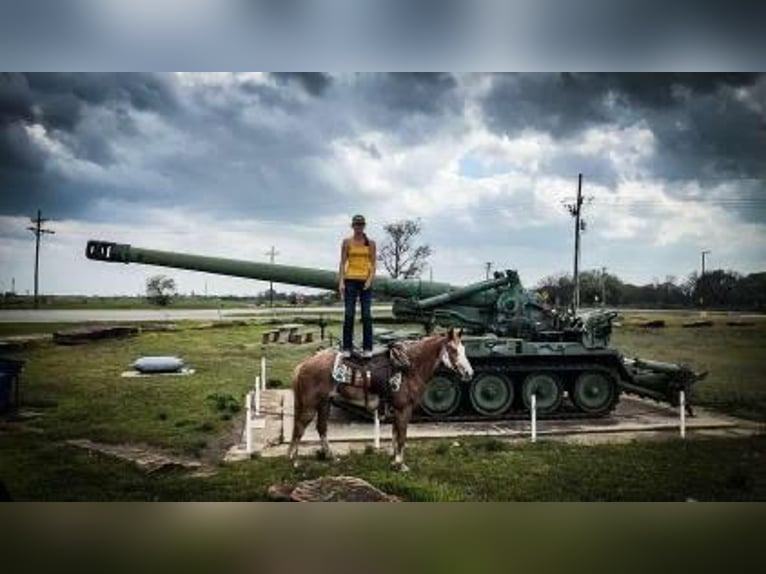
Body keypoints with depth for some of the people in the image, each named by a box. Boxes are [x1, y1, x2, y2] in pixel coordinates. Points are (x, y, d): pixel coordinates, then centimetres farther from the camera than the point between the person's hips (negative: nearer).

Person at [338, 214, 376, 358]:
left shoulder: (370, 243, 6)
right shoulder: (347, 242, 4)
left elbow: (373, 264, 4)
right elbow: (343, 263, 2)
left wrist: (370, 280, -11)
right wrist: (341, 282, -8)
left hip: (365, 282, 1)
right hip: (350, 281, -1)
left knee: (366, 315, -2)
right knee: (349, 315, -4)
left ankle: (367, 348, 4)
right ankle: (347, 348, 3)